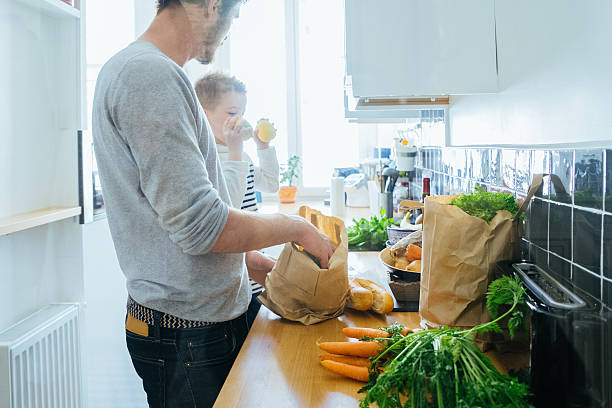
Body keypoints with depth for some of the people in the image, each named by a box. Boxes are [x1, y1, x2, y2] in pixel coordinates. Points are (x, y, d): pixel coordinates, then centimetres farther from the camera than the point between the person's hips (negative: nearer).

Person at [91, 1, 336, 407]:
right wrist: (298, 227, -10)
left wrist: (245, 259, 16)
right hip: (189, 333, -9)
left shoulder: (130, 69, 12)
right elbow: (200, 226, -24)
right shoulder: (151, 75, -21)